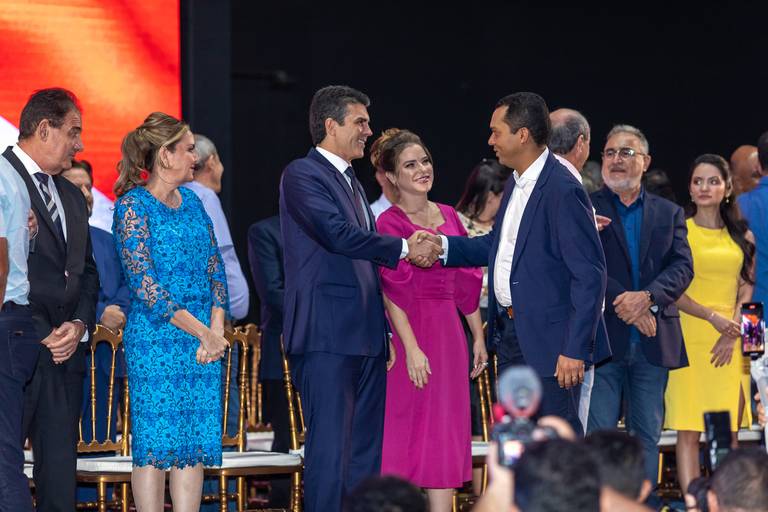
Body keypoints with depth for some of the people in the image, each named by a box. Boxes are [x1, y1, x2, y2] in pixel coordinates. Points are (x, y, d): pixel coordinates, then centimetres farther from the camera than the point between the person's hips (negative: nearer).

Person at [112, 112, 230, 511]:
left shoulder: (191, 202, 13)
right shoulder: (132, 206, -8)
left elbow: (215, 270, 13)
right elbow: (145, 286, -13)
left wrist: (216, 329, -4)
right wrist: (203, 333, -13)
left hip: (205, 340, 7)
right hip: (155, 340, -7)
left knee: (195, 444, 5)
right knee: (154, 443, -4)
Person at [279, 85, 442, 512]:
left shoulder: (352, 182, 22)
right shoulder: (302, 175, -6)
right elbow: (338, 234, -20)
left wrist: (386, 331, 21)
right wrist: (405, 248, -13)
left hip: (365, 337, 9)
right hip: (326, 335, -9)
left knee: (366, 449, 9)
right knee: (330, 448, -10)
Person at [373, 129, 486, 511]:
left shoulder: (448, 216, 12)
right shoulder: (389, 223, -7)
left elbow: (466, 282, 15)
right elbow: (393, 292, -13)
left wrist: (478, 337, 12)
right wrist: (412, 348, -20)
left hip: (449, 333, 6)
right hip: (412, 333, -6)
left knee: (446, 435, 6)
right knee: (409, 432, -3)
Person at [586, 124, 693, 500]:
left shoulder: (669, 214, 14)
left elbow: (683, 267, 2)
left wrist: (648, 297, -16)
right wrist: (625, 304, -17)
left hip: (654, 341, 3)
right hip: (603, 338, -3)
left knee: (648, 434, 7)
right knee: (599, 433, -5)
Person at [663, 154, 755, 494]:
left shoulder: (742, 236, 14)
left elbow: (746, 288, 10)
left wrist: (732, 333, -5)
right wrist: (712, 317, -14)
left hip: (729, 343, 3)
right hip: (689, 338, -3)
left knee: (729, 433, 0)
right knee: (688, 431, -6)